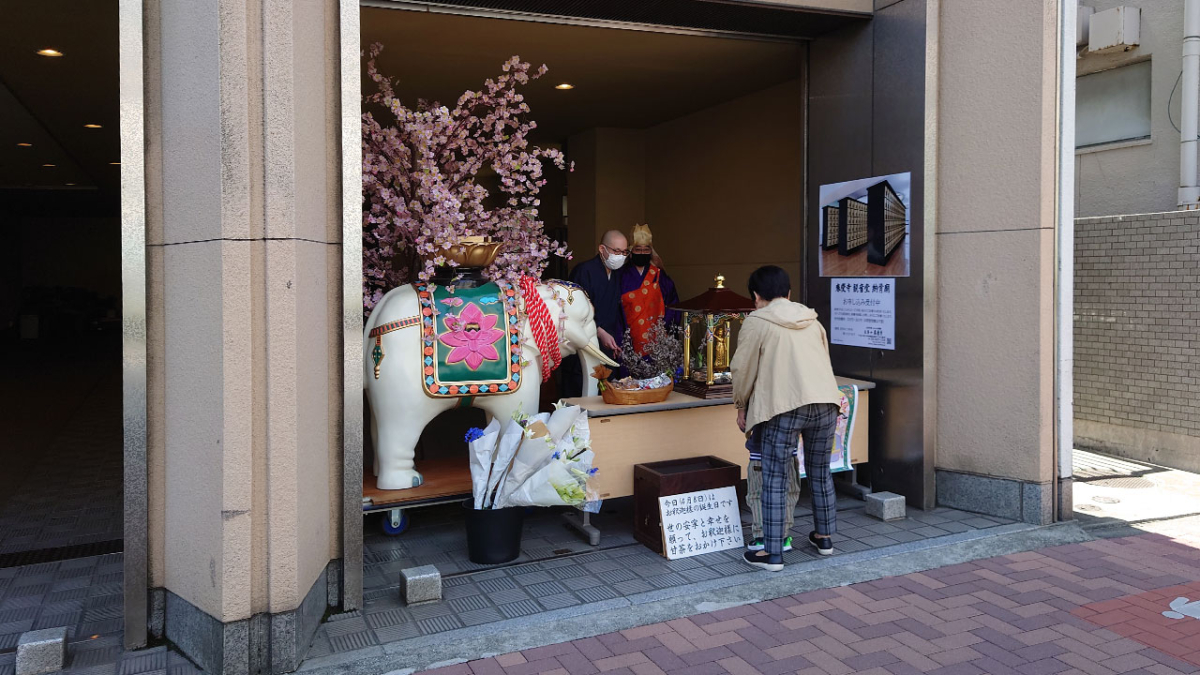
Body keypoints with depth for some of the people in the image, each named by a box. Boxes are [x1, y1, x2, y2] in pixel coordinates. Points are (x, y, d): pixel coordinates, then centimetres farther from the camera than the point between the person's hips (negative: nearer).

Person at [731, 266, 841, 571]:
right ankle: (825, 537, 33)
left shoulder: (756, 322, 2)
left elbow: (743, 369, 2)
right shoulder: (812, 321, 19)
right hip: (826, 403, 6)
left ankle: (772, 553, 4)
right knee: (820, 472, 20)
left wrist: (742, 405, 18)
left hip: (784, 407, -6)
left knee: (774, 480, 1)